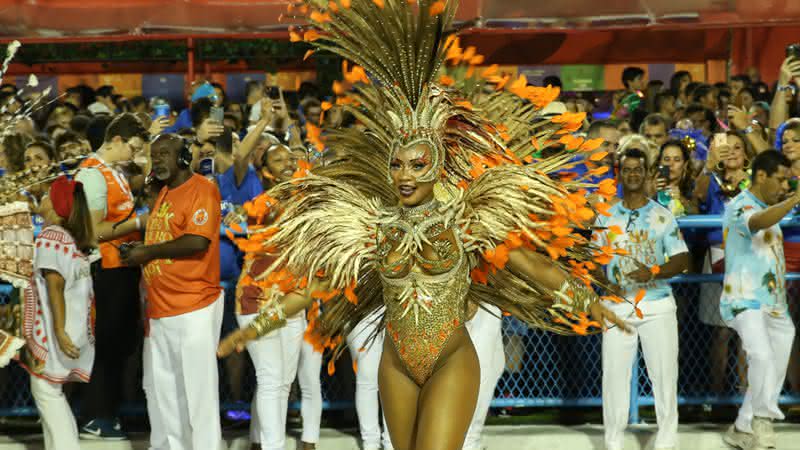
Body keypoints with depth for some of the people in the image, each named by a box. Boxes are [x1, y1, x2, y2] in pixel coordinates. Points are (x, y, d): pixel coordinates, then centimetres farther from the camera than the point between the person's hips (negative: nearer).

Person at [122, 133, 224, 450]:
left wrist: (148, 252, -12)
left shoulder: (201, 189, -9)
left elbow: (197, 242, -20)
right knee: (166, 388, 13)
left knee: (198, 388, -7)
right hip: (161, 309, 9)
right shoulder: (164, 193, 19)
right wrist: (136, 253, 11)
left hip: (194, 308, -9)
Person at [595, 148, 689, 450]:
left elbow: (682, 260, 0)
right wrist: (604, 283, -8)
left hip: (657, 304, -1)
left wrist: (653, 272, -17)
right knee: (614, 373, 0)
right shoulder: (606, 216, 9)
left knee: (664, 373, -2)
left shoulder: (663, 215, 4)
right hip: (617, 305, 1)